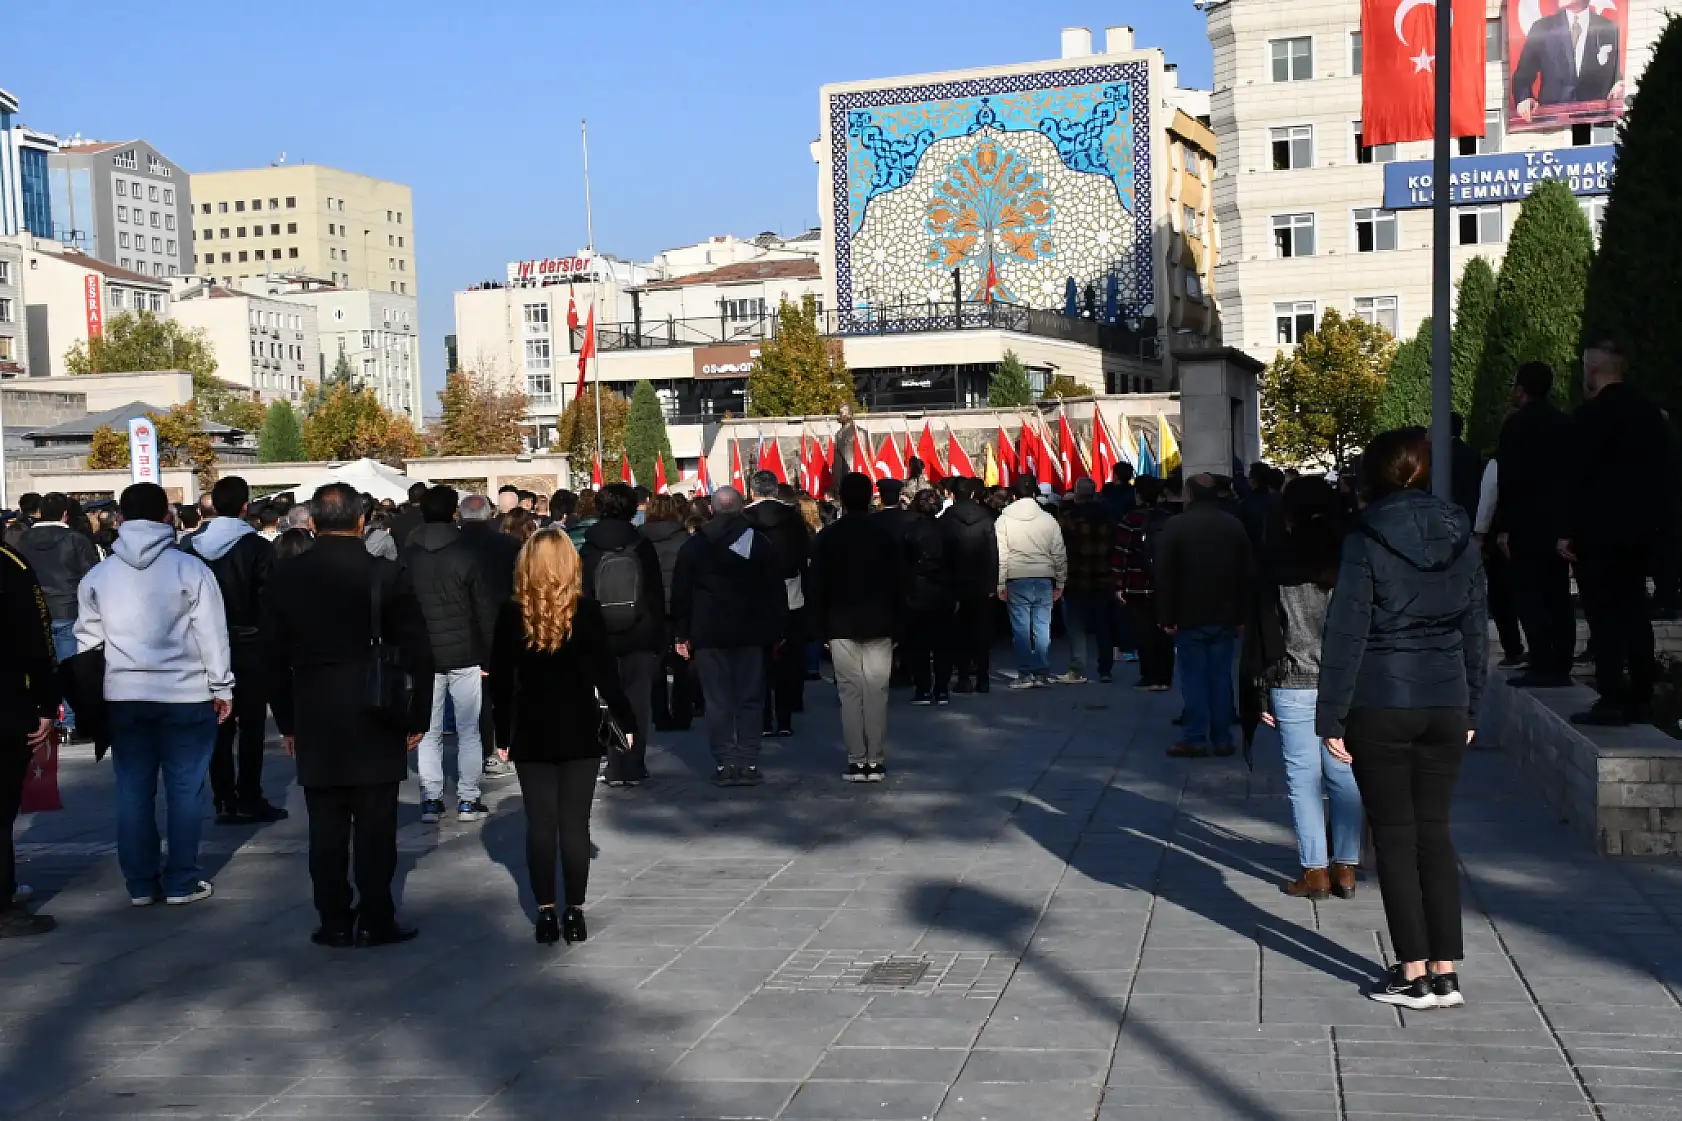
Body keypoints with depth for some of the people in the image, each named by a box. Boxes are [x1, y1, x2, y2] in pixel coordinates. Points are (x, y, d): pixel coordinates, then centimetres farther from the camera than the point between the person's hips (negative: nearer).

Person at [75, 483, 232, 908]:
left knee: (133, 790, 9)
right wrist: (221, 686, 2)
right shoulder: (190, 568, -7)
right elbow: (212, 634, -6)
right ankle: (181, 881, 7)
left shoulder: (98, 575, 5)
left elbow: (87, 639, 10)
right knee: (185, 789, 4)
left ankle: (140, 883, 14)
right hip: (186, 694, -3)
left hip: (123, 696, 3)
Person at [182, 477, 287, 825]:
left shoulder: (190, 546, 1)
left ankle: (224, 801, 11)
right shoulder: (258, 548, -11)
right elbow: (269, 601, -13)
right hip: (250, 647, -4)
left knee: (219, 727, 10)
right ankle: (249, 800, 3)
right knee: (251, 727, 3)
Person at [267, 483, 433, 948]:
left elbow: (275, 656, 7)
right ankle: (375, 922, 7)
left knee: (326, 826, 8)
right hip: (376, 722, -2)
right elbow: (417, 651, -5)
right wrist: (416, 717, 4)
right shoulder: (387, 573, -7)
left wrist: (287, 721, 15)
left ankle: (335, 922, 13)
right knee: (374, 826, 3)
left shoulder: (286, 576, 1)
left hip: (314, 722, 2)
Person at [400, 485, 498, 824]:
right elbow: (485, 609, -5)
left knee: (428, 733, 8)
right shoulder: (466, 556, -6)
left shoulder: (407, 558, 1)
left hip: (423, 657, 2)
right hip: (464, 656, -2)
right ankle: (467, 800, 5)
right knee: (468, 731, 5)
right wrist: (489, 654, 3)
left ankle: (430, 800, 6)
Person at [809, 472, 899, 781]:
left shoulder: (827, 538, -1)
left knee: (850, 694, 1)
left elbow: (818, 588, -1)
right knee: (876, 693, 2)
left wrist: (821, 628, 5)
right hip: (878, 626, 1)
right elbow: (895, 584, 3)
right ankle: (876, 761, 3)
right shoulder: (885, 536, 2)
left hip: (842, 627, -1)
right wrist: (895, 626, 9)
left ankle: (856, 761, 1)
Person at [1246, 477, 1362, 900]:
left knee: (1303, 778, 3)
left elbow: (1262, 627, -1)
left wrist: (1261, 688, 3)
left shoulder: (1277, 557, 0)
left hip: (1294, 684, -2)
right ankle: (1345, 869, 11)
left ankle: (1315, 871, 5)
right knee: (1345, 775, 8)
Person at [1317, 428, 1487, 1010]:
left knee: (1395, 836, 4)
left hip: (1381, 705, -4)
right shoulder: (1460, 537, 5)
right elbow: (1476, 629, 10)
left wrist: (1332, 717, -7)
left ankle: (1414, 973, 6)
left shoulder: (1366, 539, -10)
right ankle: (1446, 972, 11)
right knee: (1434, 832, 11)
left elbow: (1347, 632, -11)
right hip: (1445, 704, 4)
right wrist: (1470, 709, 18)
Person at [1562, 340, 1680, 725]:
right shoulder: (1649, 411, 10)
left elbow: (1580, 476, -16)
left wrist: (1568, 531, -13)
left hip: (1598, 533, -7)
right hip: (1640, 531, 7)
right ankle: (1640, 698, 15)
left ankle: (1611, 700, -8)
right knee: (1634, 611, 12)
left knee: (1604, 616, -6)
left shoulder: (1591, 414, -13)